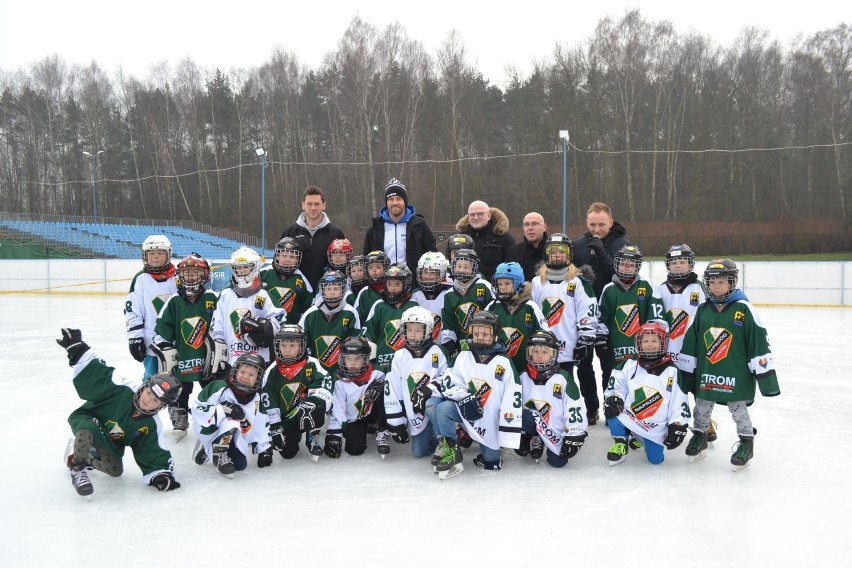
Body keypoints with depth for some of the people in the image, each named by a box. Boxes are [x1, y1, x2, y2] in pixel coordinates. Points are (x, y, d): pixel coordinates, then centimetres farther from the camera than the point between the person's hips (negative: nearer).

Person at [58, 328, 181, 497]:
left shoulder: (151, 425, -17)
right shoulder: (122, 389, -29)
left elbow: (155, 454, -14)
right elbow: (94, 375, -29)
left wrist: (161, 473, -30)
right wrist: (77, 350, -42)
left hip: (110, 442, 6)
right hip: (86, 420, -6)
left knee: (115, 470, -3)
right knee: (88, 429, -39)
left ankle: (83, 453, 21)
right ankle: (77, 469, -18)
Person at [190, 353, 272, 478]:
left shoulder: (257, 399, -3)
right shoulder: (220, 388, -21)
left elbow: (262, 426, 4)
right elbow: (197, 408, -23)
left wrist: (265, 449, 1)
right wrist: (222, 409, -34)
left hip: (235, 438, 6)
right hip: (212, 430, -6)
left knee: (240, 465, -2)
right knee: (230, 423, -35)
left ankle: (207, 449, 20)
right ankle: (219, 457, -12)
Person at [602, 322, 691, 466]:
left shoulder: (672, 371, -7)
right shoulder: (630, 365, -2)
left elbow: (680, 402, -6)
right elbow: (616, 384, 1)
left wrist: (677, 427, -10)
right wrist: (612, 398, -21)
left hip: (655, 427, 0)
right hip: (629, 416, 0)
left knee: (656, 459, 4)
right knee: (613, 413, -29)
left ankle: (641, 439, 37)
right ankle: (621, 443, 0)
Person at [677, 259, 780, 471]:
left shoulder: (744, 309, -11)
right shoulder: (702, 310, 2)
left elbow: (759, 343, -10)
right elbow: (690, 343, 7)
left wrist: (765, 374, -11)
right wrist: (686, 372, 8)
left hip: (736, 375, -4)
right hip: (705, 373, 4)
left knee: (738, 408, 7)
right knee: (701, 407, 14)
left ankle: (746, 443, 27)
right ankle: (699, 436, 36)